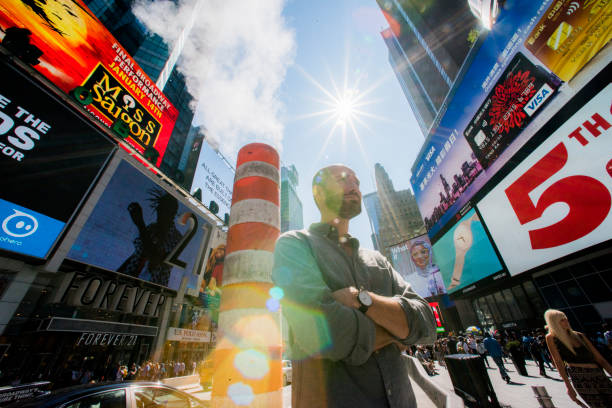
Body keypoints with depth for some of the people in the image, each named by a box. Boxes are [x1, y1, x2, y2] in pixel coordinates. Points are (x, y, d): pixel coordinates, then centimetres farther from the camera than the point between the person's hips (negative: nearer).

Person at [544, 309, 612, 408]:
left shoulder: (579, 335, 10)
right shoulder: (551, 337, -4)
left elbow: (599, 358, 14)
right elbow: (558, 362, -7)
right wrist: (569, 387, -10)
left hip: (599, 374, 5)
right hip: (579, 377, -5)